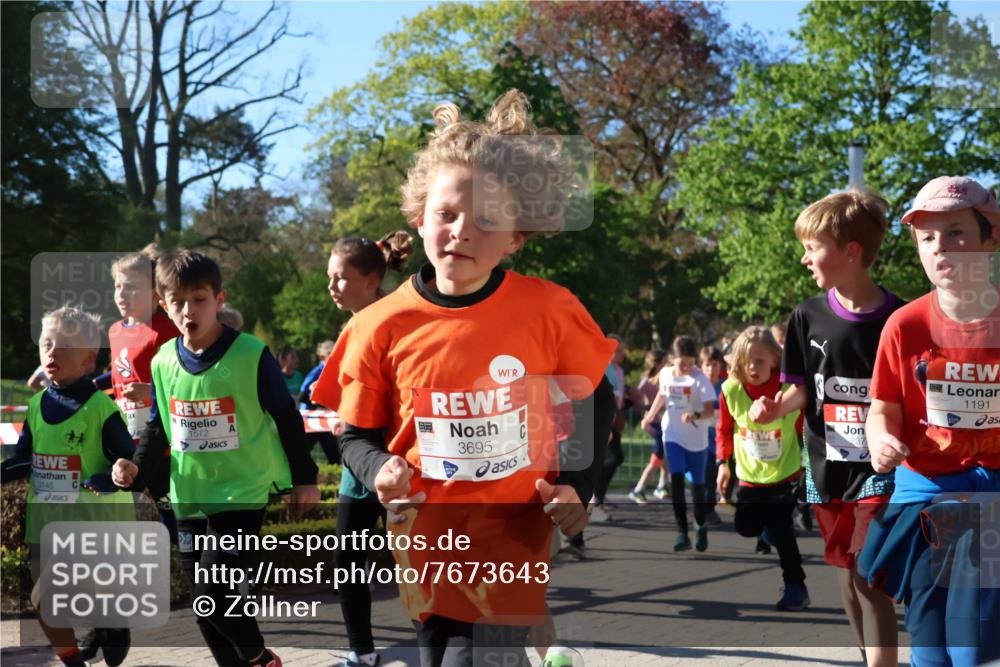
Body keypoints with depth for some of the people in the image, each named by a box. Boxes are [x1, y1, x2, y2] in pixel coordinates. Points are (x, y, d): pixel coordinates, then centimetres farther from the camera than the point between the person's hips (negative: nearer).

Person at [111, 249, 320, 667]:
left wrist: (304, 477, 1)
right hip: (188, 499, 5)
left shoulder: (251, 355, -11)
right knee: (205, 603, 9)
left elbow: (287, 419, -2)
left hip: (242, 495, -5)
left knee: (212, 595, -13)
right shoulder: (163, 362, 2)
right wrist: (137, 468, -2)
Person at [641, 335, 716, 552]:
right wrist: (649, 416, 27)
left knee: (697, 483, 10)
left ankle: (701, 526, 35)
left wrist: (696, 416, -44)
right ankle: (682, 532, -14)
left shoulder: (700, 379, -16)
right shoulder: (666, 374, -3)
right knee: (676, 479, -14)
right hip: (673, 435, 2)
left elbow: (710, 410, -24)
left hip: (696, 439, -2)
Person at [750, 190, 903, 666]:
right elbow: (802, 389, 5)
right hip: (825, 466, 4)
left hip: (879, 465, -4)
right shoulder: (807, 317, 2)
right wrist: (776, 407, -15)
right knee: (845, 576, 10)